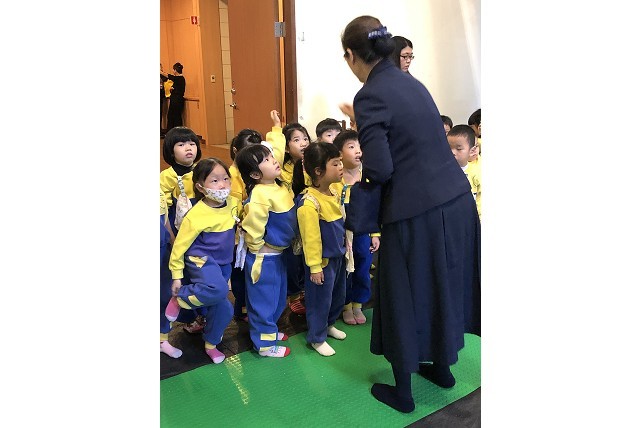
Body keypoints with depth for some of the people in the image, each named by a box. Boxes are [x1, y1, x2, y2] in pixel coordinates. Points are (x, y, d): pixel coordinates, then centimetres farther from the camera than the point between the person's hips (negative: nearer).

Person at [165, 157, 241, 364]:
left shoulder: (234, 204, -7)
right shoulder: (196, 215, -21)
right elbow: (180, 244, -11)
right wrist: (176, 275, -6)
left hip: (224, 262, 6)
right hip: (201, 260, -6)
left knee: (222, 308, 9)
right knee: (218, 289, -34)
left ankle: (211, 344, 34)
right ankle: (180, 298, -7)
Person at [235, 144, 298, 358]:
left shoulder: (279, 186, 2)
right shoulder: (260, 195, -27)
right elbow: (252, 228, -24)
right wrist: (257, 251, -12)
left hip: (278, 254, 9)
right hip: (264, 258, -9)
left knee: (278, 297, 23)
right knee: (263, 300, 6)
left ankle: (269, 330, 44)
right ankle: (265, 344, 22)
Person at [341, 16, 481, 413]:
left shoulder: (370, 97, -14)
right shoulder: (411, 82, 11)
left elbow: (380, 169, -19)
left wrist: (364, 170, 2)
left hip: (416, 212, -8)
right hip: (457, 199, 8)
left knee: (405, 297, 11)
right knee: (444, 286, 23)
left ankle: (402, 391, 29)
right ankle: (443, 366, 44)